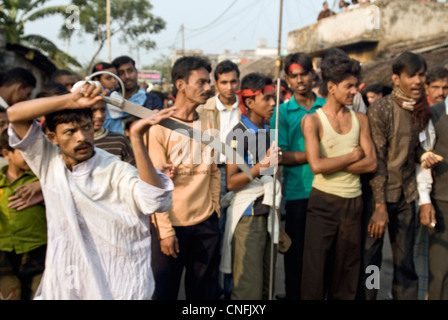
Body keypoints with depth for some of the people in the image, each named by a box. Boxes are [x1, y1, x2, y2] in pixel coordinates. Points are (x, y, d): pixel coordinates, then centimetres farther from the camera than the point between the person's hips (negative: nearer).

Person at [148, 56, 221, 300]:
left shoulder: (208, 125, 8)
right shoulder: (159, 126, -9)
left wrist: (215, 211, 8)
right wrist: (165, 230, -13)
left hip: (206, 224, 5)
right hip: (171, 225, -5)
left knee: (205, 291, 14)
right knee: (165, 291, 9)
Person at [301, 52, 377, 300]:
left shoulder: (360, 119, 8)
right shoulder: (312, 120, -5)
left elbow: (371, 163, -2)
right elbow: (316, 165, -18)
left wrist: (332, 163, -11)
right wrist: (352, 155, -7)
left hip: (353, 202, 4)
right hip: (324, 202, -4)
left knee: (347, 270, 11)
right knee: (316, 269, 2)